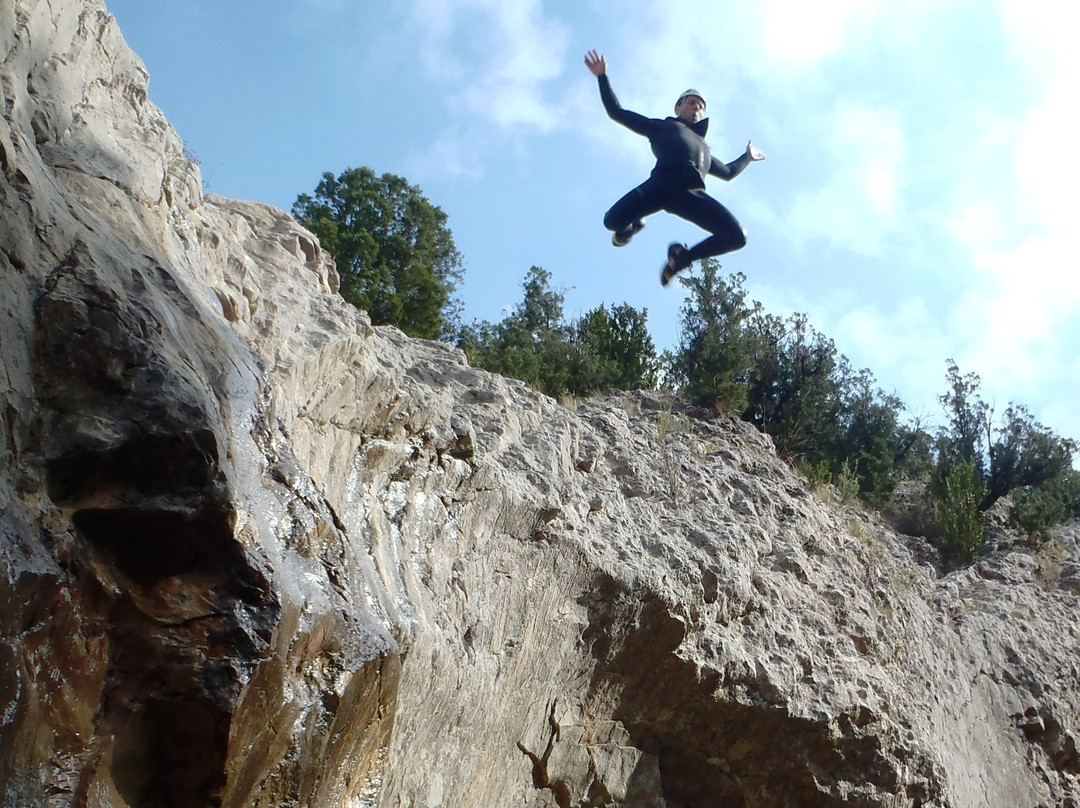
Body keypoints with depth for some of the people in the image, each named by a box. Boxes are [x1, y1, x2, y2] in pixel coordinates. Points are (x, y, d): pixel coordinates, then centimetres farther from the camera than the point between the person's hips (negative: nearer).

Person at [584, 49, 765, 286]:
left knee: (737, 237, -17)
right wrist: (603, 77, 26)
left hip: (693, 193, 3)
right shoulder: (661, 127, 34)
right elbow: (617, 112, 30)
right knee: (613, 221, -25)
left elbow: (727, 171, 59)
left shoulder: (703, 147, 46)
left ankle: (683, 257, 7)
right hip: (662, 181, -3)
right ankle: (633, 225, 16)